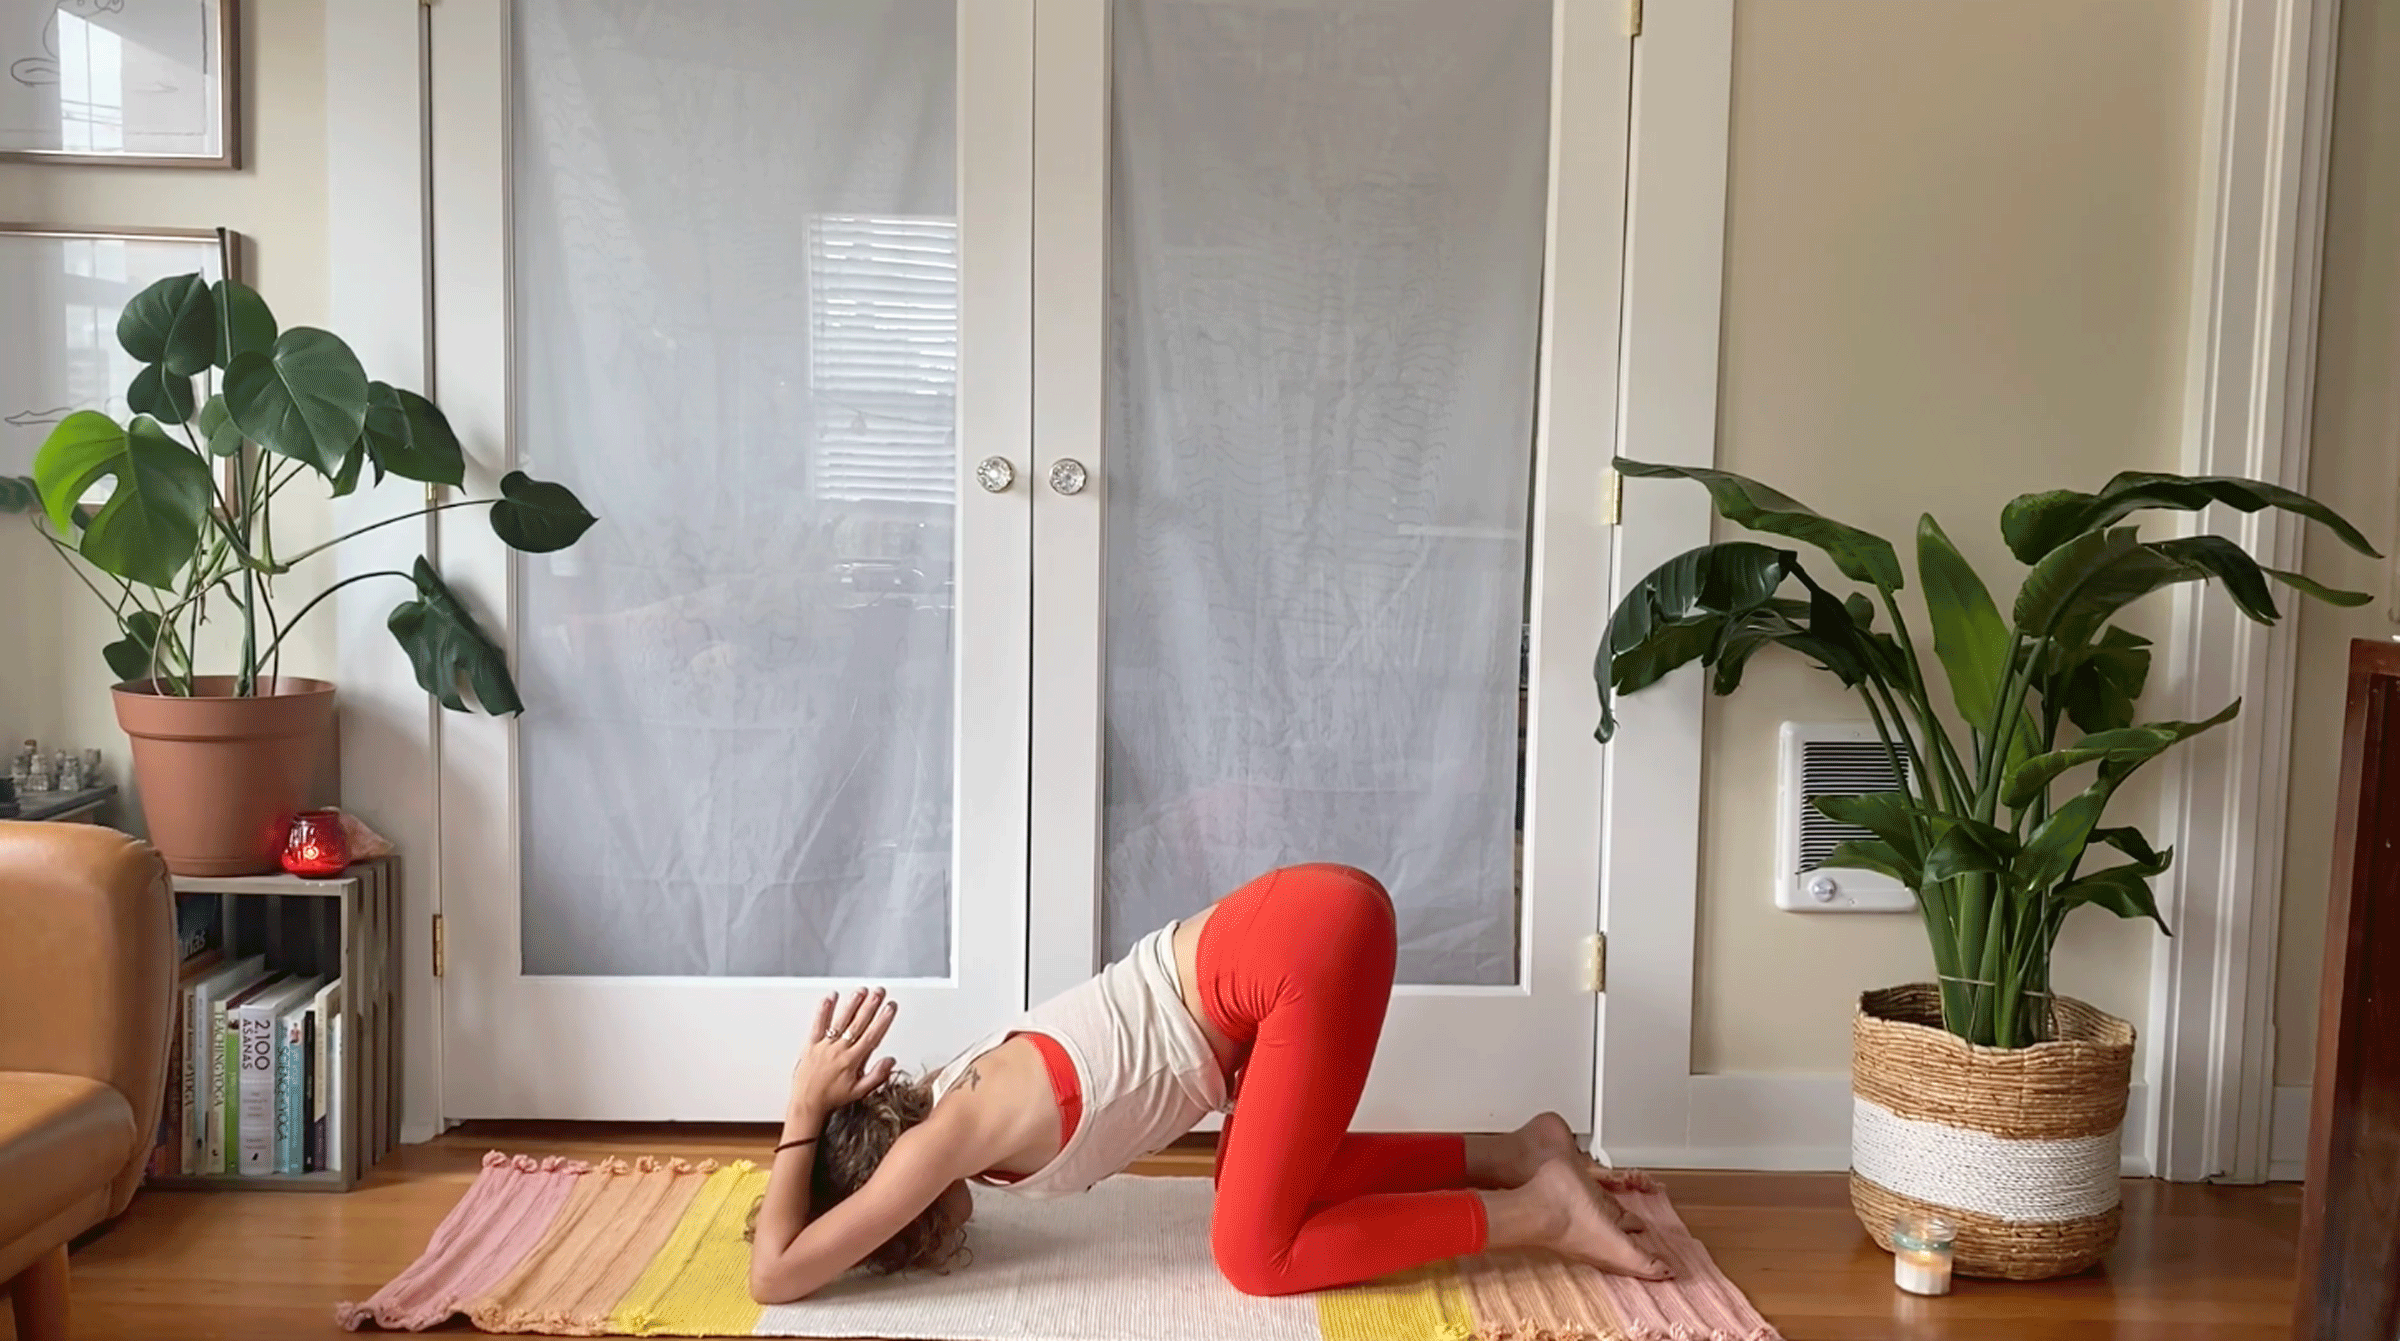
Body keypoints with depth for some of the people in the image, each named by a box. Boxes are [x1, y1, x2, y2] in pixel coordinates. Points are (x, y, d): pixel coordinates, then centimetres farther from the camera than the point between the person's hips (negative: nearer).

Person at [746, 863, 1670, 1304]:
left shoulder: (946, 1137, -4)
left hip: (1309, 943, -9)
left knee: (1254, 1253, -1)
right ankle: (1517, 1153, 18)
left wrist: (804, 1111, -1)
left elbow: (774, 1276, 0)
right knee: (1268, 1186, 21)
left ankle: (1542, 1210, 3)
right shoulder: (955, 1097, 19)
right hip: (1297, 935, 9)